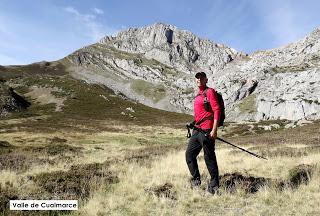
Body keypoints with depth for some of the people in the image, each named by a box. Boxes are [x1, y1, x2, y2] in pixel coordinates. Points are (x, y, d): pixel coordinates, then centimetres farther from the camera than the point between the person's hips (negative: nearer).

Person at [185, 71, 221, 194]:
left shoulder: (210, 92, -7)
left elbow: (217, 110, -15)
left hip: (206, 131, -9)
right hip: (197, 130, 9)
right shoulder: (198, 95, 18)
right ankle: (196, 180, 27)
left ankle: (214, 185, 13)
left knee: (209, 158, 0)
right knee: (189, 154, 12)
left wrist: (214, 130, -21)